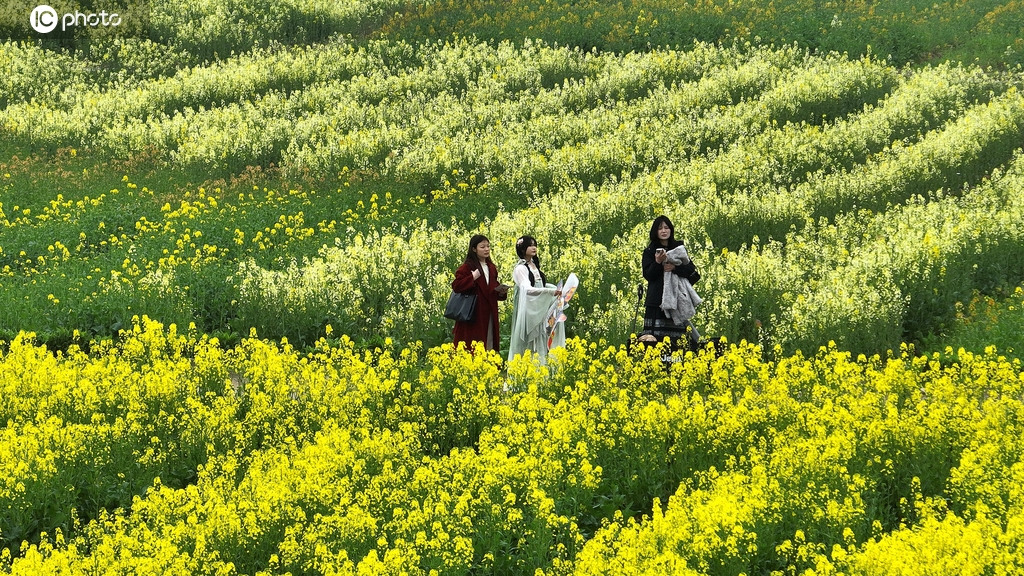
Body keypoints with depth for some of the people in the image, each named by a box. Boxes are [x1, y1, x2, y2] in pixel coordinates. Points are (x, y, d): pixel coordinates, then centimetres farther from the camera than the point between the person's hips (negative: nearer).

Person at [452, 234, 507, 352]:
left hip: (489, 314, 6)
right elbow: (456, 286, -16)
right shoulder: (467, 267, -7)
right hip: (473, 314, -6)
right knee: (473, 347, -7)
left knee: (488, 346, 6)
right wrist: (472, 277, -21)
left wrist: (501, 292, 2)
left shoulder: (491, 268, 13)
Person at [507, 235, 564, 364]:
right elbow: (527, 289, -24)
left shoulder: (534, 266, 12)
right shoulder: (520, 269, -12)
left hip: (539, 311, 8)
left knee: (539, 344, 7)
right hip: (527, 312, -8)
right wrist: (551, 291, -33)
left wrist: (558, 289, 7)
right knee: (527, 346, -7)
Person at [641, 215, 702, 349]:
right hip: (657, 301, -2)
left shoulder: (679, 249, 12)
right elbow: (648, 275, -3)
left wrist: (675, 267, -10)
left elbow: (691, 270, 5)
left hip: (676, 298, 2)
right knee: (657, 338, -9)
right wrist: (658, 262, -19)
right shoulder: (649, 251, 7)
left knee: (677, 337, -4)